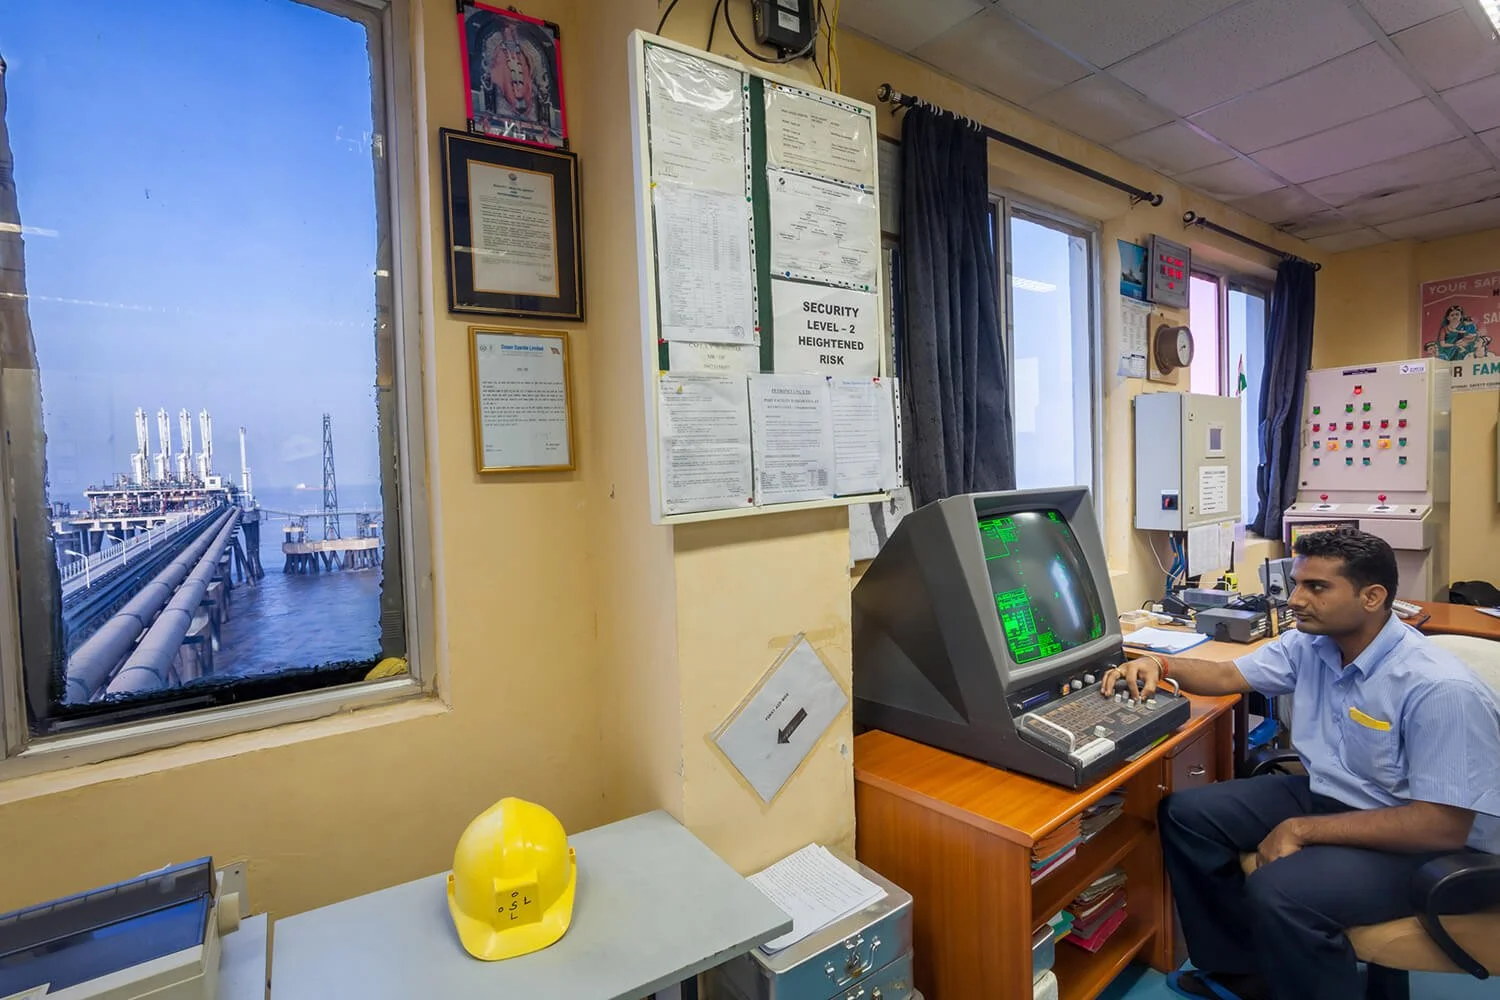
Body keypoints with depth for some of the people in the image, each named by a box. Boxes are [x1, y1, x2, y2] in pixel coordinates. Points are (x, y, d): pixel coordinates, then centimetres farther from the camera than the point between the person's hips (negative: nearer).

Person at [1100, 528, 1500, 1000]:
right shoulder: (1310, 645, -4)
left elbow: (1444, 826, -26)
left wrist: (1302, 831, -25)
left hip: (1421, 842, -8)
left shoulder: (1441, 690, -25)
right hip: (1327, 795, 8)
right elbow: (1229, 676, 8)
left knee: (1278, 891, -33)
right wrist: (1159, 664, -13)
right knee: (1185, 813, -1)